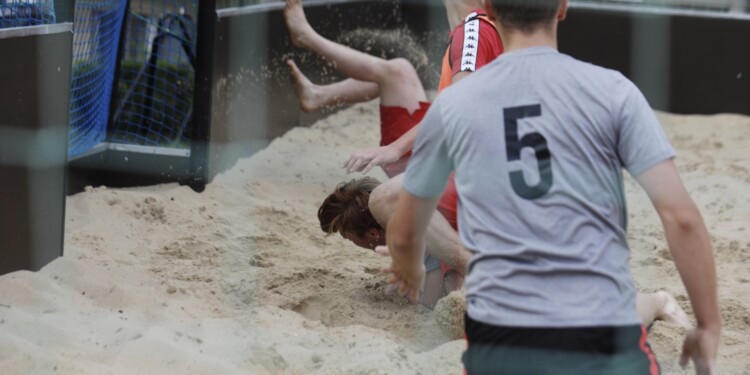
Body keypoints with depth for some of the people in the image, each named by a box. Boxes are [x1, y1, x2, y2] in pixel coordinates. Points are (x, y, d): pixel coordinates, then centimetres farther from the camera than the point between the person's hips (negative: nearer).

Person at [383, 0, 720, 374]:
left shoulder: (452, 105, 6)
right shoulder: (612, 91, -1)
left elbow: (403, 235, 19)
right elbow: (680, 216, -6)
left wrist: (412, 274, 41)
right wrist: (708, 325, 3)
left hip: (499, 344, 2)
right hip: (605, 343, -2)